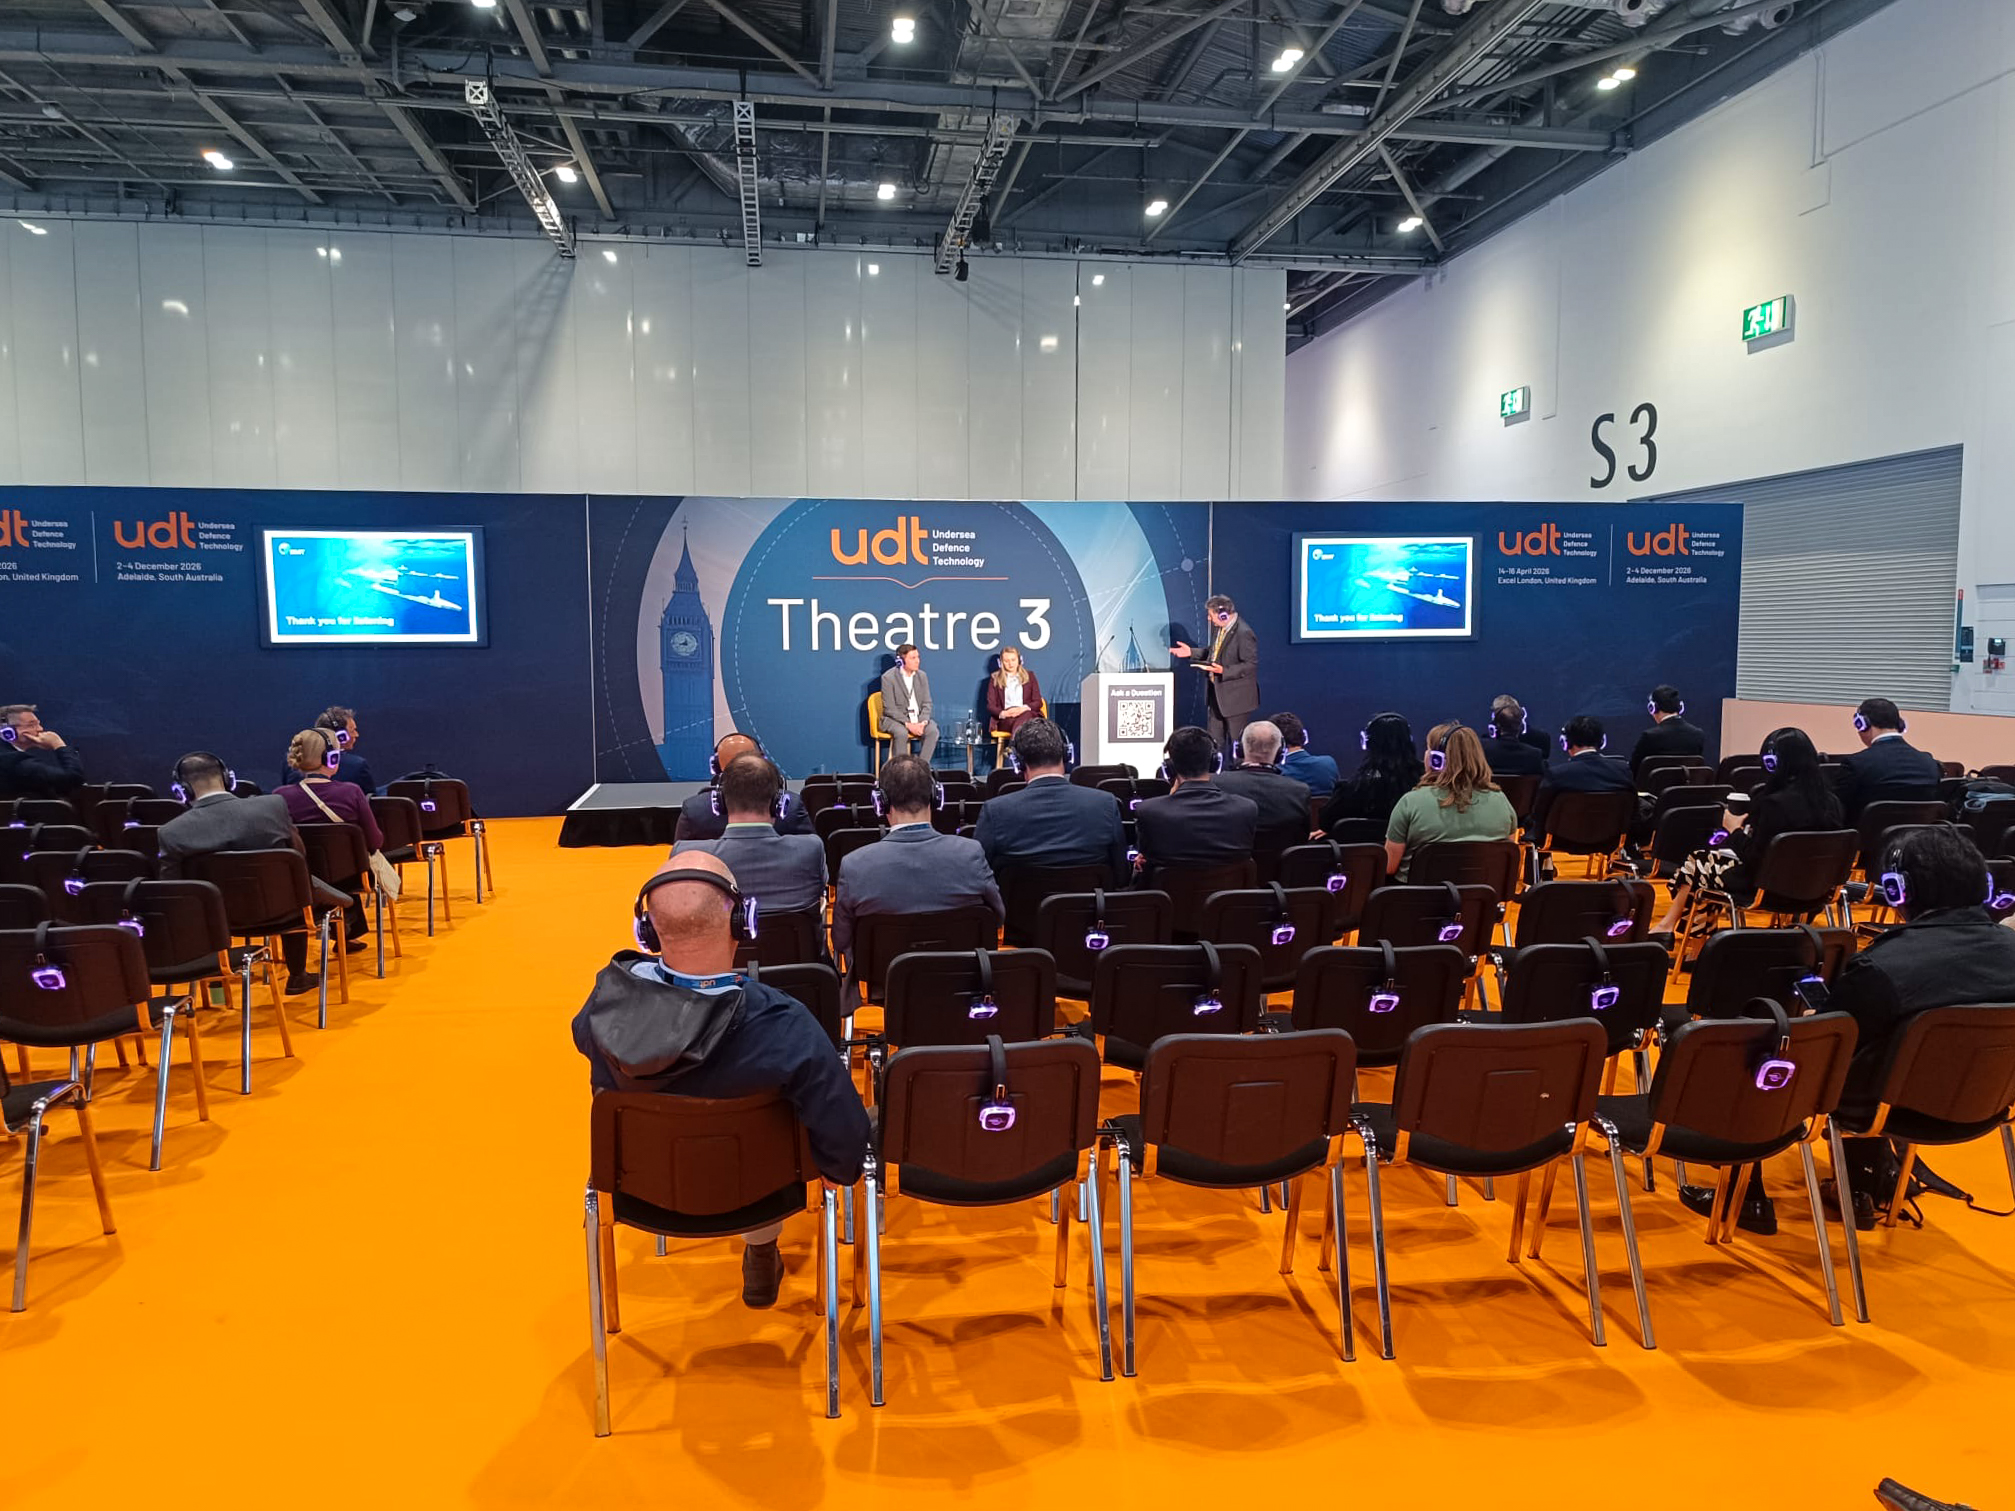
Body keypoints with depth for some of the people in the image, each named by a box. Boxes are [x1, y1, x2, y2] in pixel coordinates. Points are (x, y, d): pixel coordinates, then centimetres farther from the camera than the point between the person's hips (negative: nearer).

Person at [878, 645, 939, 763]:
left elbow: (927, 703, 5)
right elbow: (890, 709, -14)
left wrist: (922, 722, -15)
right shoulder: (888, 678, -10)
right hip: (894, 718, -4)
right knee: (901, 733, -35)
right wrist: (908, 724, -23)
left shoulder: (921, 676, 5)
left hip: (918, 718, 4)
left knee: (933, 730, -24)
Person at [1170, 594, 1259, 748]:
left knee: (1237, 740, 2)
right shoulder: (1221, 629, 6)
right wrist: (1191, 652, 12)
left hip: (1236, 696, -9)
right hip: (1218, 693, 9)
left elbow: (1251, 664, -23)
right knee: (1214, 740, 14)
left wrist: (1224, 671, -30)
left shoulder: (1244, 633, -22)